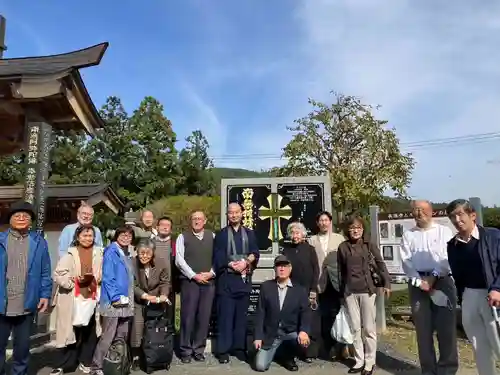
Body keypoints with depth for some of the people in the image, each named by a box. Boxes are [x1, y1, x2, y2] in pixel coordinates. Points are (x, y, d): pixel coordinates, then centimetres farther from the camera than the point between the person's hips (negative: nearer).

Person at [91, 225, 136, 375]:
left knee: (122, 336, 13)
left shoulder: (127, 254, 14)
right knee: (107, 337, -4)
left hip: (125, 302, 8)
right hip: (113, 302, -8)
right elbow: (107, 278, -16)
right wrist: (116, 297, -18)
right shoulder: (111, 252, -9)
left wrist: (127, 297, 12)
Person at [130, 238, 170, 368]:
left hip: (157, 301, 2)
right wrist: (145, 296, -30)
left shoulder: (162, 264, -17)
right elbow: (132, 285, -19)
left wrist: (163, 295, -28)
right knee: (137, 324, -12)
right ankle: (135, 355, 6)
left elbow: (165, 283, -9)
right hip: (138, 301, -1)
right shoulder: (132, 264, -21)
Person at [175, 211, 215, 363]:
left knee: (204, 316, 6)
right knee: (188, 316, 1)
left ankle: (198, 349, 18)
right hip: (189, 281, -2)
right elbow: (179, 260, -4)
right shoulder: (183, 237, 3)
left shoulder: (212, 236, 9)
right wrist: (194, 276, -10)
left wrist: (211, 273, -7)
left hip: (208, 281, 2)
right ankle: (186, 350, 14)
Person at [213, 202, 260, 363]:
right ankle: (223, 350, 7)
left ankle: (239, 348, 18)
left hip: (244, 279, 3)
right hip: (226, 279, -2)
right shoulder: (221, 234, 5)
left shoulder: (250, 234, 13)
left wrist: (246, 262, -13)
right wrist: (232, 265, -15)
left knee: (241, 315, 8)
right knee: (225, 315, -1)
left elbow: (255, 253, 6)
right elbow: (218, 257, -2)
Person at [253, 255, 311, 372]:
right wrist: (258, 337, -7)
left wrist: (304, 331, -28)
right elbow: (260, 313, -2)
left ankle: (289, 357, 7)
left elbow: (305, 313, -9)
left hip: (291, 332, 1)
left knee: (304, 341, -29)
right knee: (260, 366, -12)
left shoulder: (301, 290, -3)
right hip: (270, 334, 0)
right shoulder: (266, 286, -2)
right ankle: (276, 350, 22)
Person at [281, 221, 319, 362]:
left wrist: (313, 291, -8)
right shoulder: (286, 250, 6)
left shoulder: (309, 249, 1)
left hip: (307, 291, -1)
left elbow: (316, 270, -2)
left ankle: (309, 353, 15)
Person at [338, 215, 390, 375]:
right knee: (355, 328, 9)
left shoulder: (369, 245, 0)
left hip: (367, 289, -2)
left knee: (369, 328, 5)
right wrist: (342, 290, 11)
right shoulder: (343, 247, 3)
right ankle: (359, 361, 22)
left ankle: (369, 362, 18)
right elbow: (341, 271, 8)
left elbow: (380, 264, -1)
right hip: (350, 291, 2)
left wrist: (386, 283, -11)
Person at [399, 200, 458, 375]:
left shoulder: (444, 231, 7)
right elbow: (406, 261, 2)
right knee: (423, 328, 5)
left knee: (446, 326, -1)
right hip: (417, 283, 2)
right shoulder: (408, 235, 11)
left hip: (442, 281, -1)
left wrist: (434, 276, -14)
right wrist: (419, 281, -10)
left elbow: (449, 257, -4)